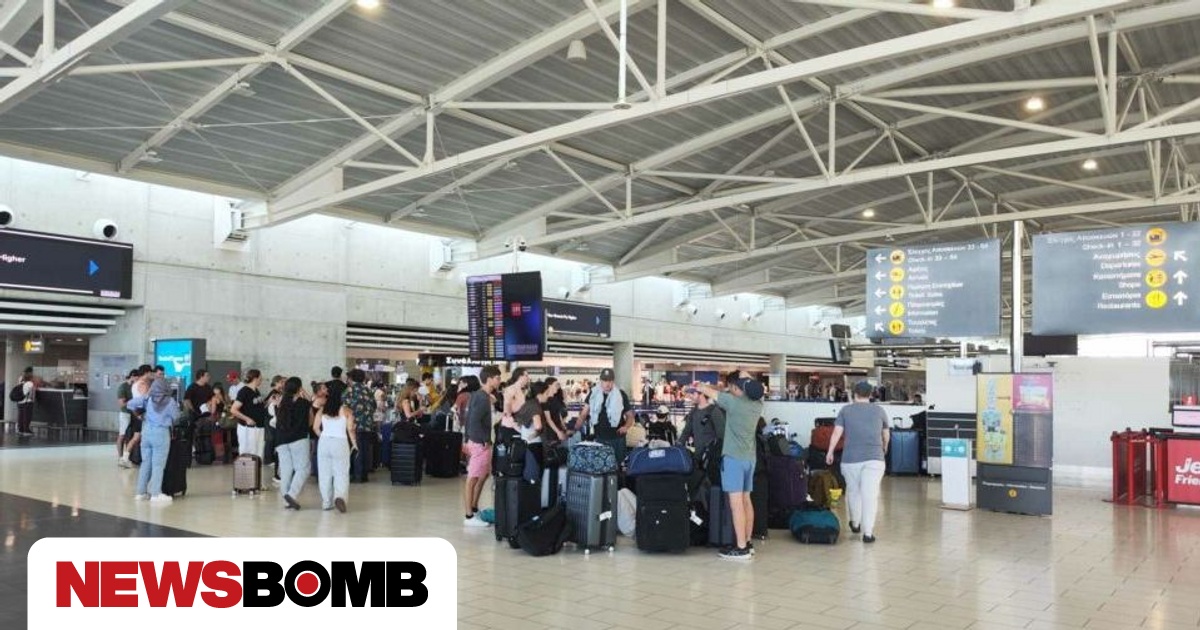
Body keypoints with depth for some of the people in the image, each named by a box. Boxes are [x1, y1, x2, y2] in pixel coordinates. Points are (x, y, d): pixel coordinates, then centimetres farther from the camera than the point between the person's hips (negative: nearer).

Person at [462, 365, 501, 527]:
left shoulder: (477, 395, 11)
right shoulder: (483, 398, -18)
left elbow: (468, 418, 16)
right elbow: (475, 421, -26)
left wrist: (468, 439, 19)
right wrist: (486, 440, -18)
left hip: (474, 441, 10)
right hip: (480, 443, -10)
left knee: (484, 475, 20)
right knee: (472, 479, -4)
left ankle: (474, 509, 29)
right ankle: (469, 517, 2)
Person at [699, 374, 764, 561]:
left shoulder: (733, 401, -10)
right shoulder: (757, 404, 6)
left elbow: (706, 390, 0)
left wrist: (700, 386, 19)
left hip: (734, 457, -7)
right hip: (750, 457, 7)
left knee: (736, 503, -8)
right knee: (746, 500, 14)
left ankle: (741, 548, -10)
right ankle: (747, 543, 20)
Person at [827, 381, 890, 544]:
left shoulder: (846, 410, 5)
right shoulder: (879, 411, 9)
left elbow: (837, 432, -1)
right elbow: (886, 434, 19)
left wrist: (830, 452, 7)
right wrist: (884, 447, 39)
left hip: (851, 458, 1)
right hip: (874, 457, 0)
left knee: (853, 491, 18)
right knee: (870, 494, -3)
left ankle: (855, 523, 34)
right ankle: (868, 532, -6)